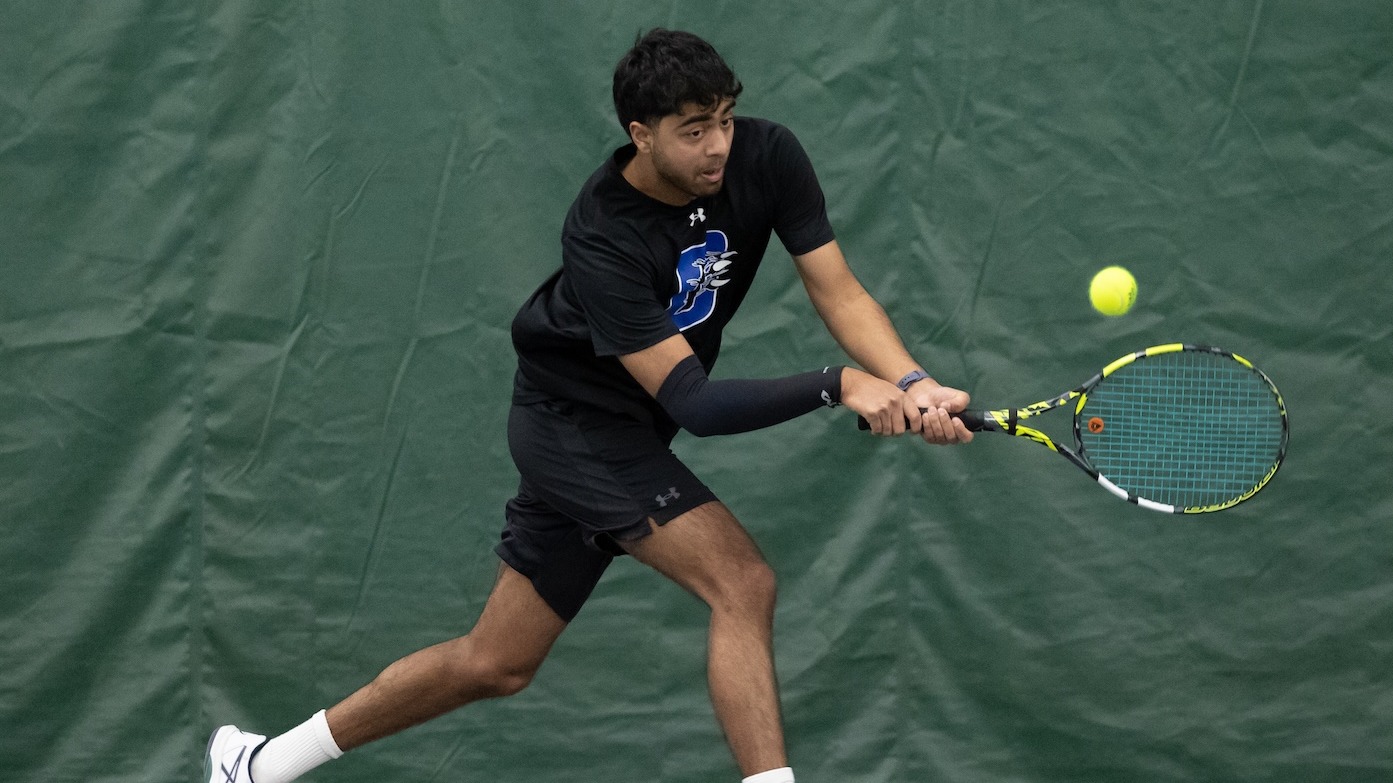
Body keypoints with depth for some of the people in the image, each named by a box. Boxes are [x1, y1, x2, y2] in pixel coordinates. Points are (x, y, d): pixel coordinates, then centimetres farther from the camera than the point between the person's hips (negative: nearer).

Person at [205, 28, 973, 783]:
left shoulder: (766, 157, -14)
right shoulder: (602, 238, -30)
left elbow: (837, 289, -14)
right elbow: (691, 401, -32)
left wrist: (914, 383, -31)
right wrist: (838, 385, -41)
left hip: (618, 433, 7)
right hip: (575, 419, -7)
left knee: (495, 664, 14)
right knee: (743, 583, -24)